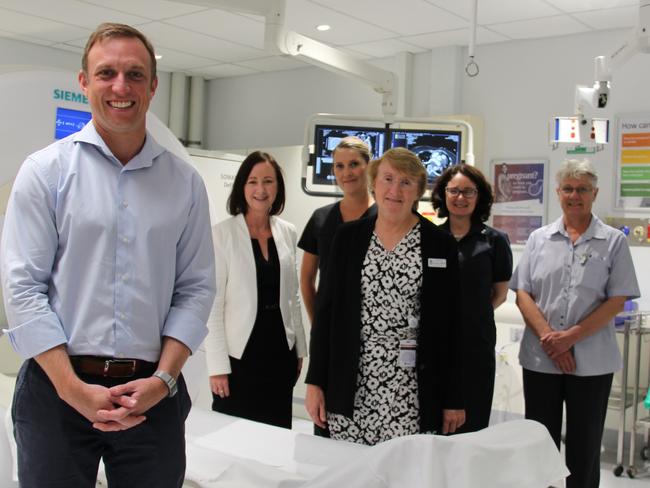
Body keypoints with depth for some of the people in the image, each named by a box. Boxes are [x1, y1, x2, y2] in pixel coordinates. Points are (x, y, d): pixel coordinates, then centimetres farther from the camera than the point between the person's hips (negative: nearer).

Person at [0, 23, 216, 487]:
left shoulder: (185, 182, 5)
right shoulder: (46, 170, -1)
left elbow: (196, 288, 3)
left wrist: (164, 379, -8)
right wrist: (74, 389, -12)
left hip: (155, 393, 2)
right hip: (57, 388, -1)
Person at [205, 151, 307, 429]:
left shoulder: (287, 232, 6)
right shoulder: (223, 233, -8)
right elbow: (212, 304, -9)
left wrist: (300, 349, 12)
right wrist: (218, 365, -12)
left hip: (280, 352, 4)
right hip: (239, 353, -4)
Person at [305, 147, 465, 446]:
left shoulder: (440, 245, 1)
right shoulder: (348, 237, 6)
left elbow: (451, 325, 1)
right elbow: (325, 310, 6)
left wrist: (453, 398, 0)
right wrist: (315, 382, 2)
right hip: (350, 386, 2)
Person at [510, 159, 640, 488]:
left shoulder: (613, 242, 1)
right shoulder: (539, 239, 7)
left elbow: (617, 301, -4)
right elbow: (523, 294, 3)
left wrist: (571, 337, -13)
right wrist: (548, 337, -11)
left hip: (592, 362, -2)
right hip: (540, 359, 2)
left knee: (584, 448, 8)